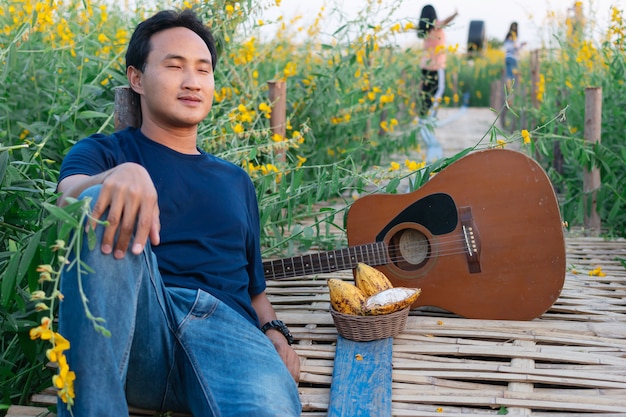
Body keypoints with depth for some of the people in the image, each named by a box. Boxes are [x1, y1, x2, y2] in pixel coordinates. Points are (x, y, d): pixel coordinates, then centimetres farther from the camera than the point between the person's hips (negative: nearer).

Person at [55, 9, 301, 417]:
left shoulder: (236, 180, 28)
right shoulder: (104, 151, 18)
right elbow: (70, 199, -6)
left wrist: (275, 332, 7)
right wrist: (120, 175, -30)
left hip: (225, 326, 0)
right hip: (134, 325, 0)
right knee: (102, 204, -32)